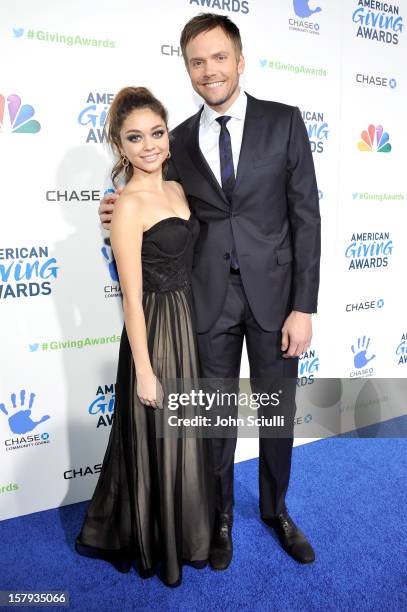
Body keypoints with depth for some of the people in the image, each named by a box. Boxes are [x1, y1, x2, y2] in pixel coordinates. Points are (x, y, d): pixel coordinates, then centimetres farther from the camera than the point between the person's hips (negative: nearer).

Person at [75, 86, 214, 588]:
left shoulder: (178, 190, 8)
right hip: (155, 330, -8)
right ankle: (156, 546, 36)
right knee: (158, 444, 10)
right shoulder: (129, 206, -16)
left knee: (185, 439, 21)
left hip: (190, 324, 8)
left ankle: (184, 532, 46)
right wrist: (144, 371, -15)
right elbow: (132, 297, -17)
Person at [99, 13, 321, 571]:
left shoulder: (284, 122, 0)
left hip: (274, 294, -1)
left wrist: (303, 306, -9)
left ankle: (276, 510, 40)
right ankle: (221, 517, 37)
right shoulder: (179, 141, 6)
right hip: (210, 299, 1)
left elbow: (305, 216, -4)